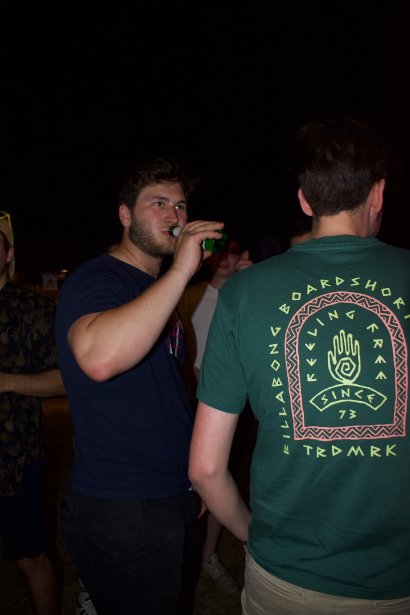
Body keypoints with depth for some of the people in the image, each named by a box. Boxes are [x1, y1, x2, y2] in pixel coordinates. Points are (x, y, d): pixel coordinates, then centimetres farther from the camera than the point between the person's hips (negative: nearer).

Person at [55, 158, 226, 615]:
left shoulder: (157, 290, 13)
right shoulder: (93, 280, -15)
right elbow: (99, 358, -38)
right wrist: (181, 270, -32)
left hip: (174, 499, 9)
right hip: (121, 511, -9)